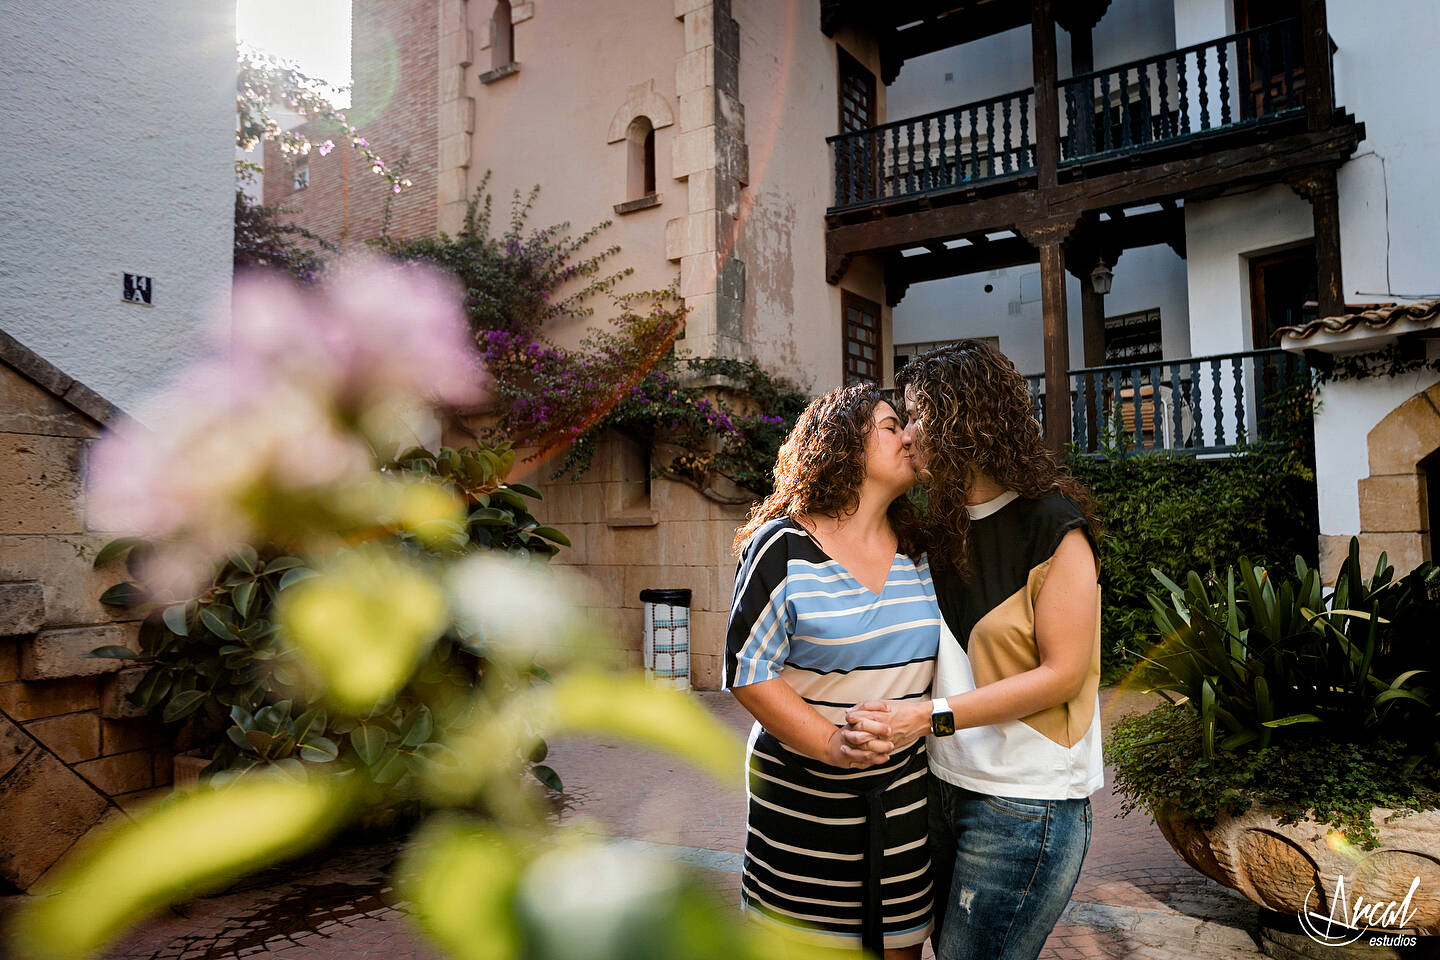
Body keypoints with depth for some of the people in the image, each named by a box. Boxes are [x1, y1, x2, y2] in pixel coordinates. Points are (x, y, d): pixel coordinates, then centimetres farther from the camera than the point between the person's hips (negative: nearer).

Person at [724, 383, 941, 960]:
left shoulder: (917, 551, 7)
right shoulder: (784, 546, -11)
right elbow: (747, 670, -13)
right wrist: (830, 743, -20)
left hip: (902, 790, 5)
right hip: (802, 794, -4)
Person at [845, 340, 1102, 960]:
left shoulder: (1053, 524, -12)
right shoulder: (943, 527, 9)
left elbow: (1063, 673, -15)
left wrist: (932, 717, -20)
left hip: (1026, 801, -7)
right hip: (946, 785, 7)